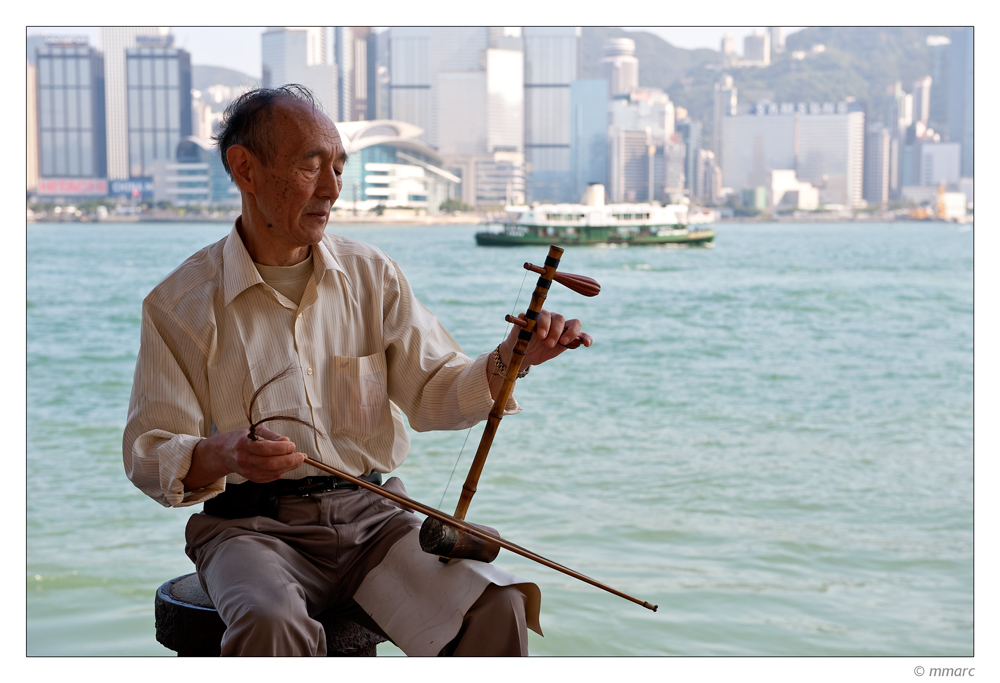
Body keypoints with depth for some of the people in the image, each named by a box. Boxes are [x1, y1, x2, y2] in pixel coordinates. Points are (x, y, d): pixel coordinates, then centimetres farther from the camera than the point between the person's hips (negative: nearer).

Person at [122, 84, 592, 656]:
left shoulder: (372, 275, 10)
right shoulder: (179, 304, -1)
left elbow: (433, 394, 7)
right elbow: (149, 455, -2)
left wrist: (510, 360, -13)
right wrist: (223, 455, -24)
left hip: (370, 514, 3)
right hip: (252, 525, -3)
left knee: (497, 609, -22)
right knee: (273, 627, -37)